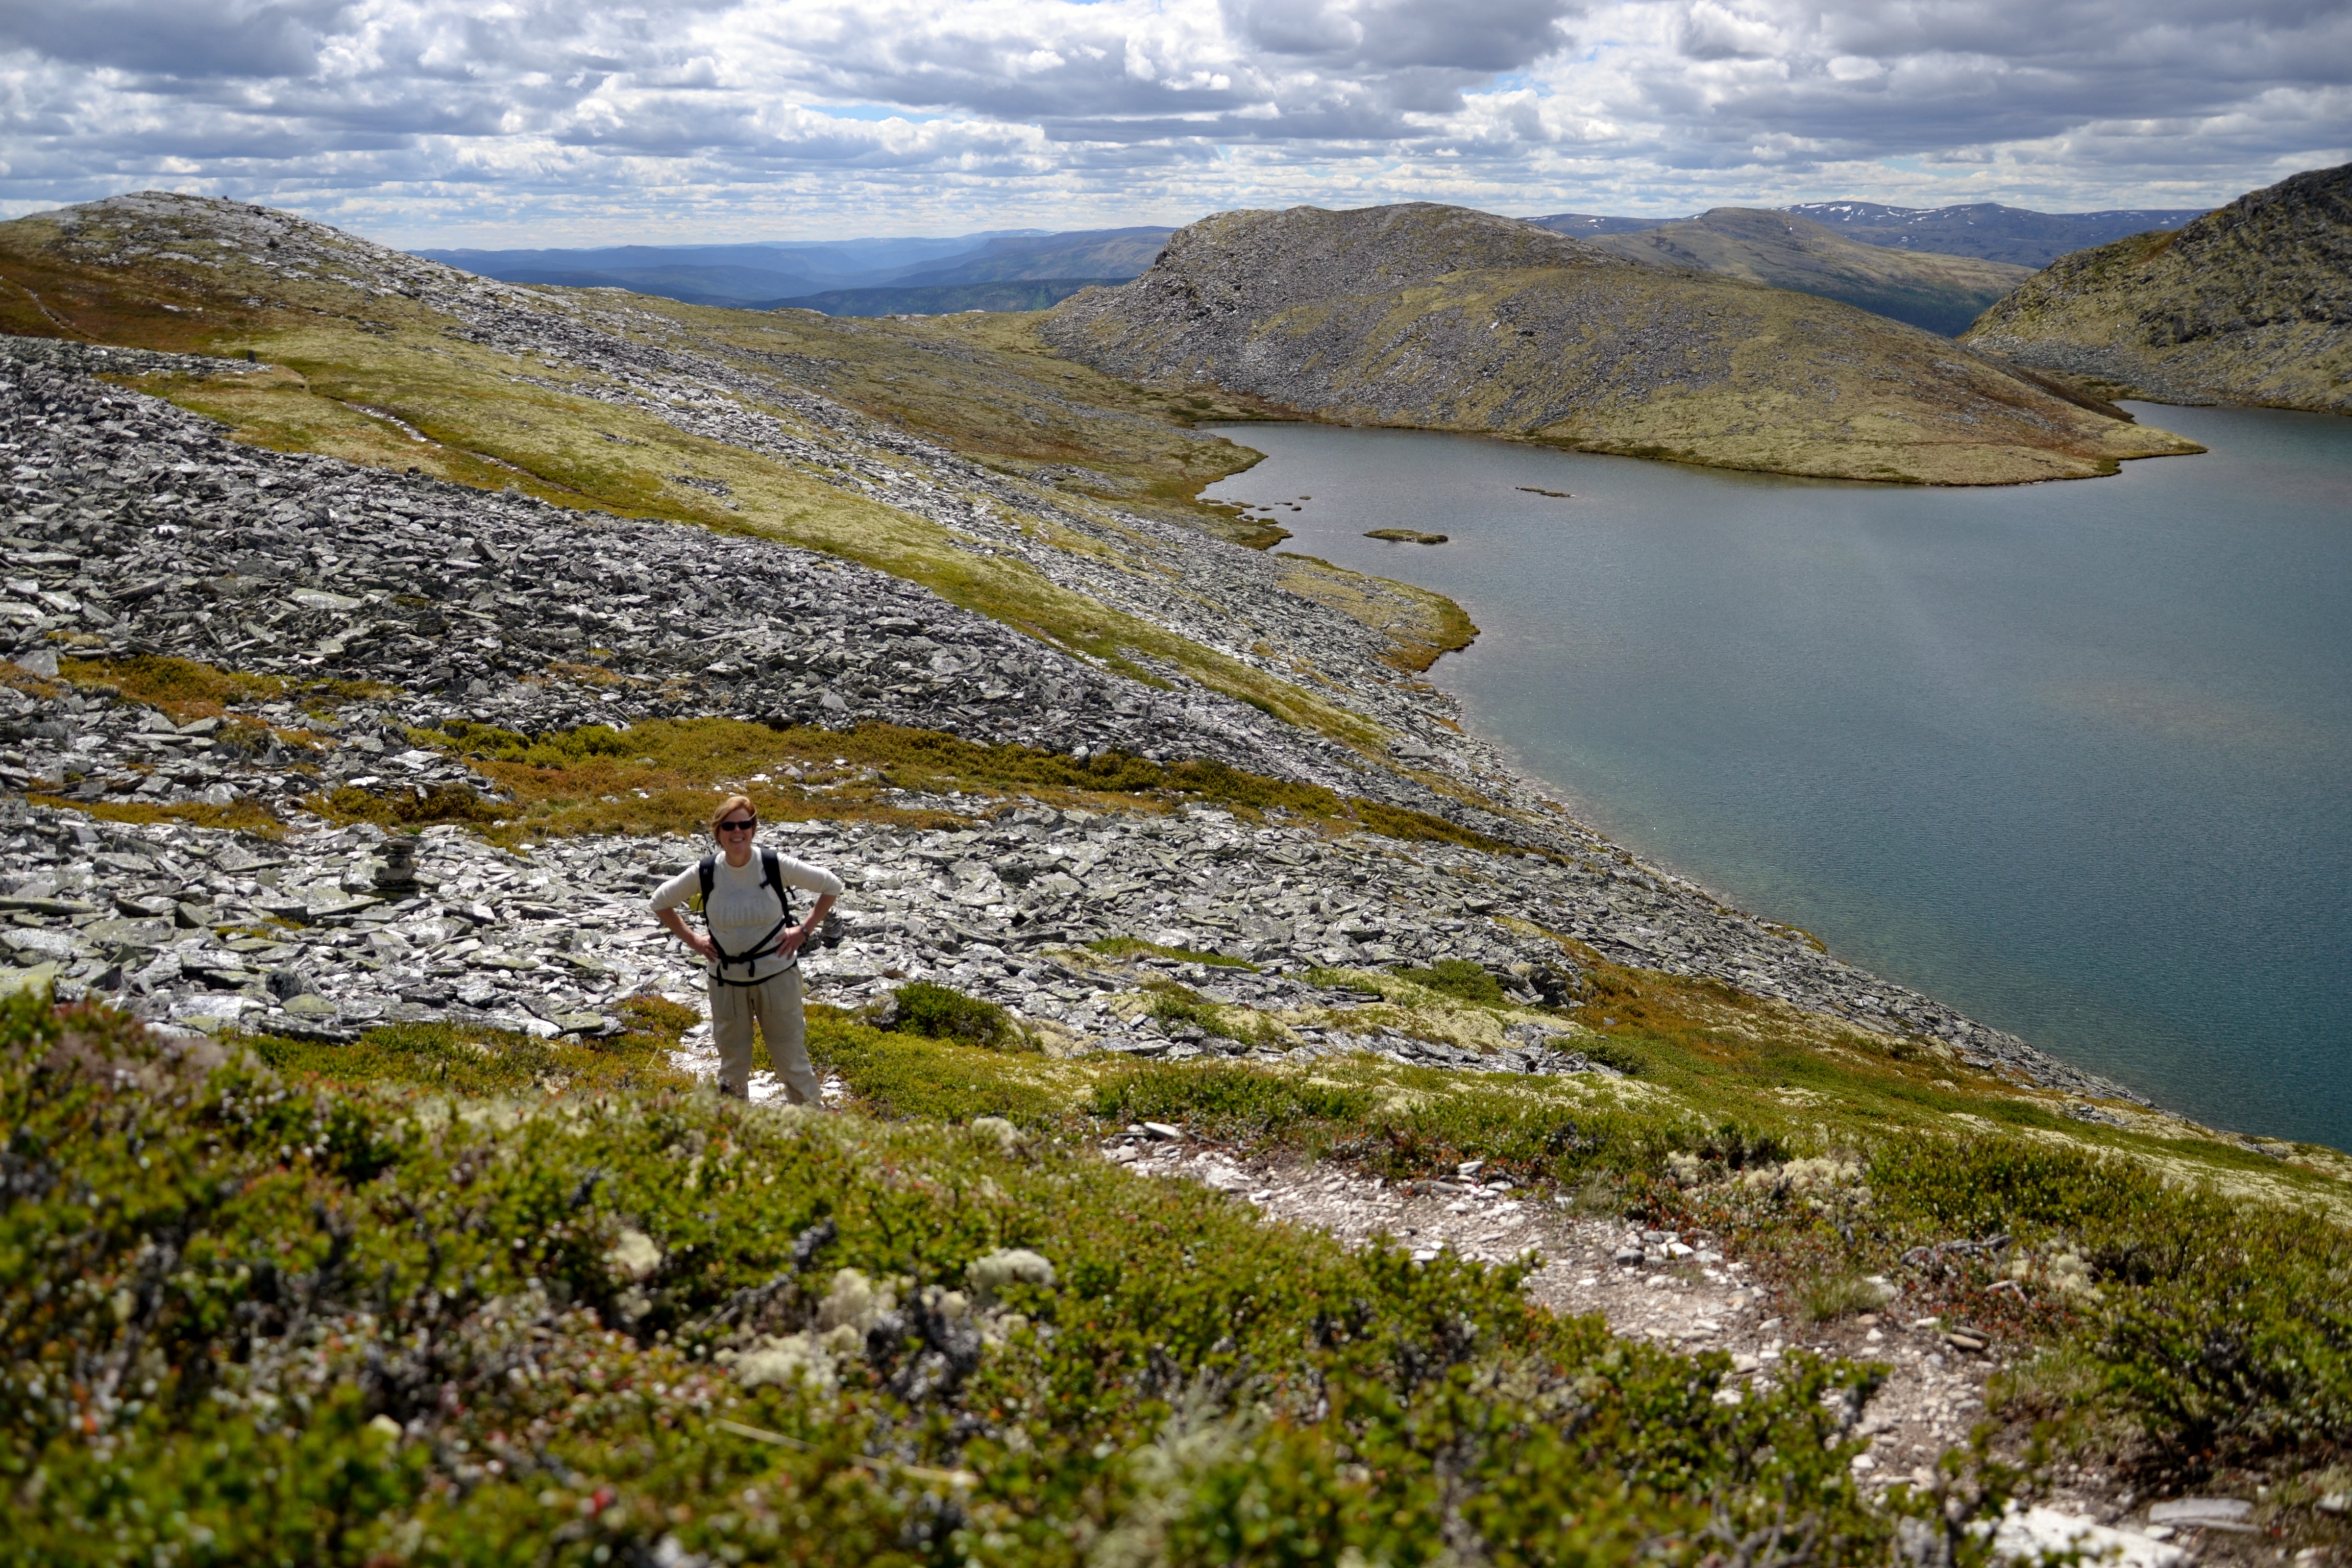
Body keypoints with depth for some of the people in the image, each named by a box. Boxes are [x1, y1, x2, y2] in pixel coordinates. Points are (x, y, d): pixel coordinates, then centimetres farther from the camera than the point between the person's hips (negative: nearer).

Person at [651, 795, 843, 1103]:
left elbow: (832, 886, -1)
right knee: (732, 1063, 15)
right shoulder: (705, 873, -8)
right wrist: (693, 941, 2)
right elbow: (661, 902, 9)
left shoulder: (776, 865, -12)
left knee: (791, 1058, 5)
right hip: (726, 980, 2)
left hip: (777, 976, -2)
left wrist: (804, 931, -6)